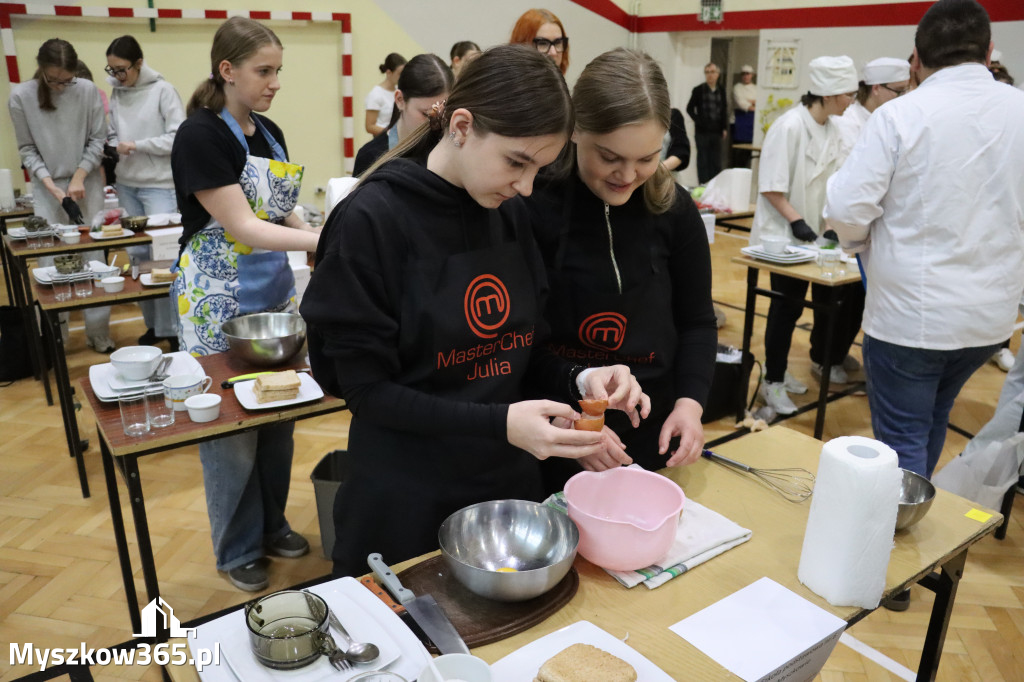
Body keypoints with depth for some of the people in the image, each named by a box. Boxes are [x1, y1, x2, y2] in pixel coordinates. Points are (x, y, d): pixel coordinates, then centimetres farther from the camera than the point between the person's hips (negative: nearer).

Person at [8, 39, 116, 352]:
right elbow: (27, 149, 0)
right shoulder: (21, 96, -5)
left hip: (87, 183, 0)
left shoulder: (88, 90, -5)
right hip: (47, 188, 0)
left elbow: (97, 139, 0)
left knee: (93, 258, 1)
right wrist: (52, 186, -11)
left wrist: (79, 177, -9)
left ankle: (99, 335, 10)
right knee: (50, 263, -1)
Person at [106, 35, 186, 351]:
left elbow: (178, 137, -11)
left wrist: (136, 146, -13)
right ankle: (153, 324, 18)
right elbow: (114, 133, 16)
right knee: (136, 254, 7)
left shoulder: (162, 91, -6)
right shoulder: (116, 93, 10)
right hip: (127, 185, 6)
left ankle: (171, 329, 1)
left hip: (159, 185, -6)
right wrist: (111, 147, -5)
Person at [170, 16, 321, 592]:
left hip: (275, 292, 7)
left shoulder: (270, 133, 7)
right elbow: (241, 227, -22)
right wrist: (325, 239, -29)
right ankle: (238, 549, 23)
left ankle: (272, 523, 34)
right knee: (229, 424, 5)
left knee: (278, 414, 14)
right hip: (219, 302, -7)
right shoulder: (200, 135, -15)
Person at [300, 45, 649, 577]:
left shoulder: (511, 214, 0)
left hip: (511, 480, 6)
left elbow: (518, 345, 8)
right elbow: (367, 389, -17)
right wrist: (500, 423, -26)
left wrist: (578, 379, -12)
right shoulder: (372, 221, -18)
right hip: (408, 499, -5)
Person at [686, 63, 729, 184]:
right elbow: (690, 108, 3)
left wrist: (725, 128, 6)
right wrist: (698, 120, -7)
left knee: (716, 161, 3)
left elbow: (724, 111, 13)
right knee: (703, 160, 1)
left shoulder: (721, 91, 11)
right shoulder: (698, 90, 1)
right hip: (702, 131, -3)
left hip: (716, 131, 3)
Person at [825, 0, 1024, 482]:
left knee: (902, 443, 6)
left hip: (908, 314, -6)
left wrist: (864, 242, 5)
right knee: (933, 417, 26)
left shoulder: (899, 116, -15)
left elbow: (847, 211, -17)